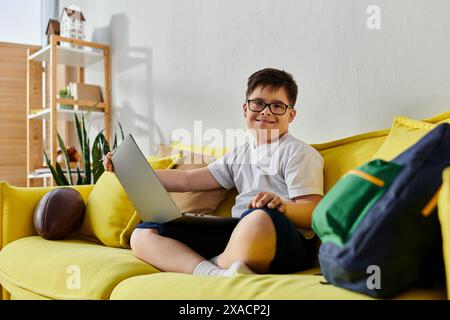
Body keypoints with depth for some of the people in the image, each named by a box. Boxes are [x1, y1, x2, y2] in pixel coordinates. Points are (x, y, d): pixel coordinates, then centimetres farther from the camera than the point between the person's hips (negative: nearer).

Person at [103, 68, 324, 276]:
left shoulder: (299, 153, 7)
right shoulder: (239, 155, 25)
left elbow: (313, 213, -4)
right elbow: (186, 180, 23)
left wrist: (284, 206, -27)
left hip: (287, 241, -6)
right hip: (239, 238, 7)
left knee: (261, 218, -43)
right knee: (143, 234, -6)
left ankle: (213, 265, -15)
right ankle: (216, 274, -31)